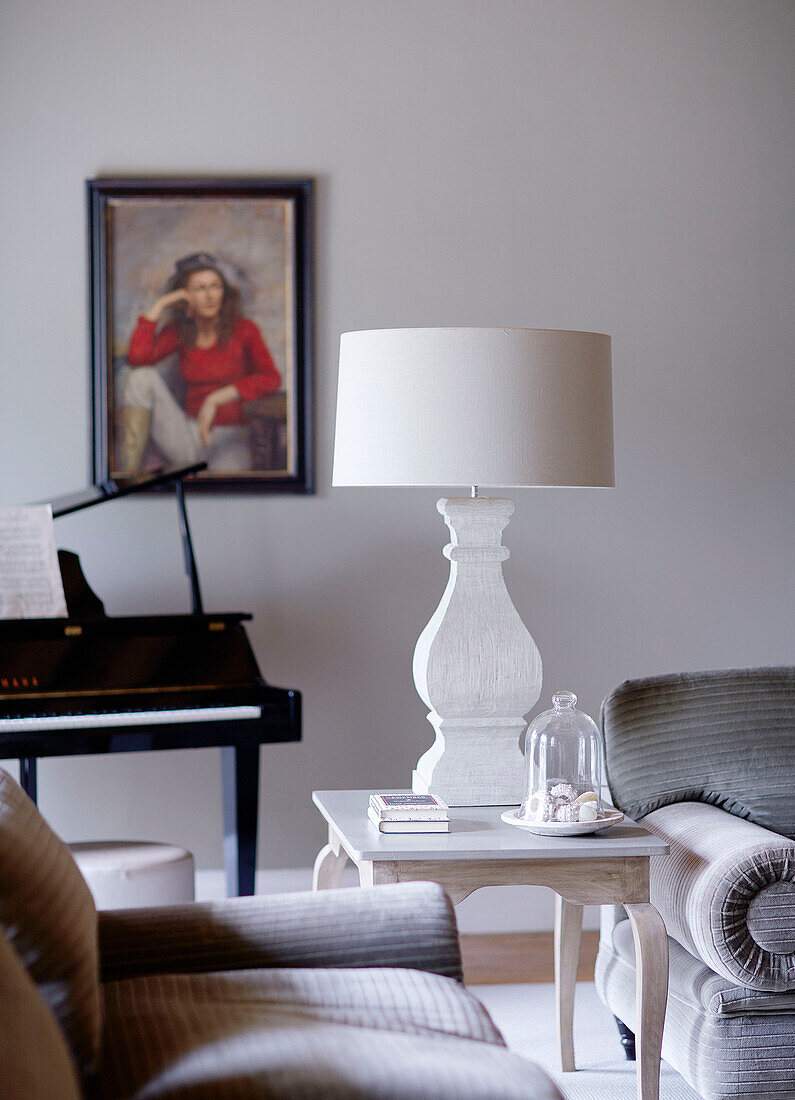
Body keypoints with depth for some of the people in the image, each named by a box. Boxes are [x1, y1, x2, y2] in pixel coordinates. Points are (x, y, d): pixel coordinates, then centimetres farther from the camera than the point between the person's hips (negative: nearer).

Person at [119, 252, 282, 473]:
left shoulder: (243, 329, -6)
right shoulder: (177, 331, 5)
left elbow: (272, 379, -23)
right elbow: (137, 358, -14)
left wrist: (216, 398, -30)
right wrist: (159, 306, -9)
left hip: (231, 441, -5)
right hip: (190, 437, 6)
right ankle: (129, 473, -23)